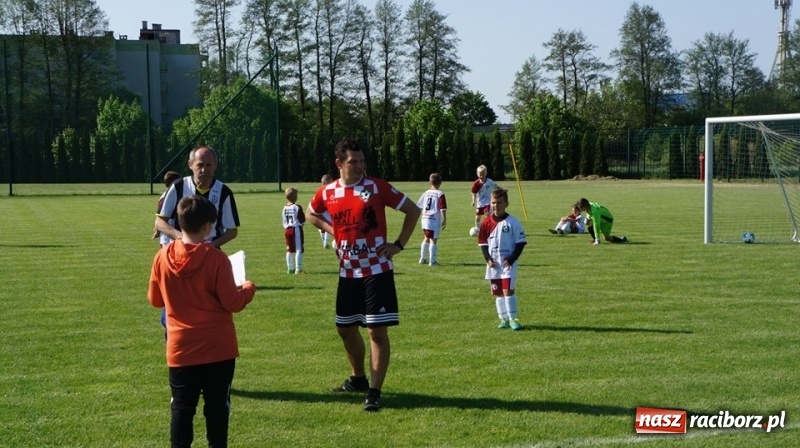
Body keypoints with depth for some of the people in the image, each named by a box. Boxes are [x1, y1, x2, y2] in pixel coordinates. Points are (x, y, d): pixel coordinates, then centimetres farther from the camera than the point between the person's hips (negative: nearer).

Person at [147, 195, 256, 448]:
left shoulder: (163, 257, -5)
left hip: (180, 349, 2)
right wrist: (248, 289, 8)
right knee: (217, 406, 10)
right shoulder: (216, 258, -15)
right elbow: (232, 303, -11)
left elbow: (154, 299, 7)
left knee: (182, 408, 8)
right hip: (218, 349, -2)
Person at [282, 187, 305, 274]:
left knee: (289, 250, 14)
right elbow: (302, 220, -9)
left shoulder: (285, 208, 4)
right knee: (298, 249, -1)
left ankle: (290, 268, 18)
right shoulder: (297, 207, -14)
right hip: (296, 229, -6)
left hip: (287, 229, 6)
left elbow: (284, 221, 8)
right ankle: (298, 268, -5)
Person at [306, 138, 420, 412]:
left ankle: (374, 392, 0)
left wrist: (399, 244, -7)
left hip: (377, 271, -5)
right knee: (345, 328, 15)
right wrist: (332, 230, 6)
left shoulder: (377, 187, -9)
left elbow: (413, 211, -1)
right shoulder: (327, 192, 1)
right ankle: (358, 379, 36)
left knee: (377, 330, -6)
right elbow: (311, 214, 23)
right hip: (348, 272, 5)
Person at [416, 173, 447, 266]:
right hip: (435, 220, -6)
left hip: (425, 219, 6)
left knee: (426, 239, 22)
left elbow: (419, 206, 12)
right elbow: (443, 209, -15)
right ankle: (432, 261, 0)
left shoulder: (425, 193, 6)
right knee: (433, 240, 0)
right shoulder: (440, 194, -10)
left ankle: (423, 258, 28)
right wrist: (444, 220, -7)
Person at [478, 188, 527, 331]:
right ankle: (504, 319, 20)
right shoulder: (486, 223, 4)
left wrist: (512, 259, -14)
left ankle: (513, 319, -2)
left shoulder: (513, 222, -6)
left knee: (508, 291, -12)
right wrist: (488, 258, -5)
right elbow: (483, 243, 9)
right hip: (493, 265, 4)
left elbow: (521, 242, -4)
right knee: (498, 293, 10)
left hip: (508, 264, -4)